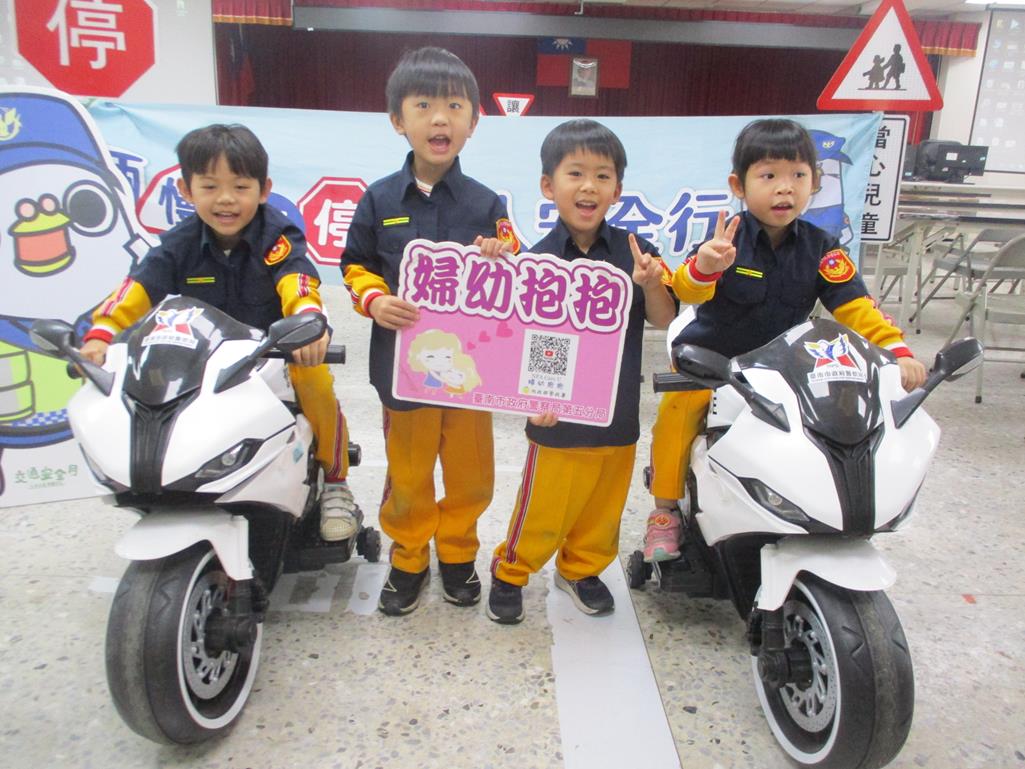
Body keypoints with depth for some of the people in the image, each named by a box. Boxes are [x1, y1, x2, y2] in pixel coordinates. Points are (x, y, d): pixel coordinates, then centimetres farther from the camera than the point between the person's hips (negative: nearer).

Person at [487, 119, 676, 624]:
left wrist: (651, 285, -20)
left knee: (603, 511, 20)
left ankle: (581, 570, 45)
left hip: (619, 416, 3)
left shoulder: (634, 252, -3)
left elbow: (663, 321, -1)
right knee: (542, 510, 10)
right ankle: (510, 572, 35)